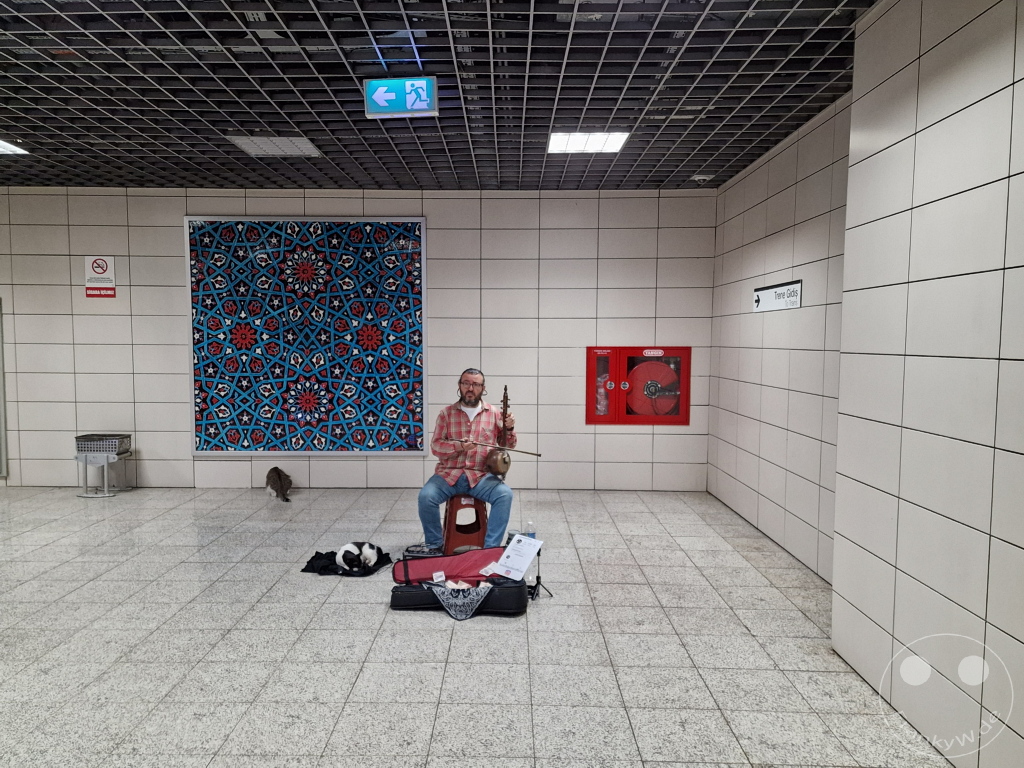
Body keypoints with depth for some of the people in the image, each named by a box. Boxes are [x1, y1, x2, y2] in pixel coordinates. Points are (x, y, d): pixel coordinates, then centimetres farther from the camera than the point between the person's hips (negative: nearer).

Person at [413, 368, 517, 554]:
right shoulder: (446, 413, 5)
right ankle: (434, 545, -3)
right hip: (448, 474, 0)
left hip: (481, 476, 0)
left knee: (505, 494, -28)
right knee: (426, 496, -26)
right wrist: (458, 446, -18)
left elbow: (509, 446, 10)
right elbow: (435, 446, 1)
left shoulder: (494, 413, 6)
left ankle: (491, 547, -16)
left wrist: (509, 429, -12)